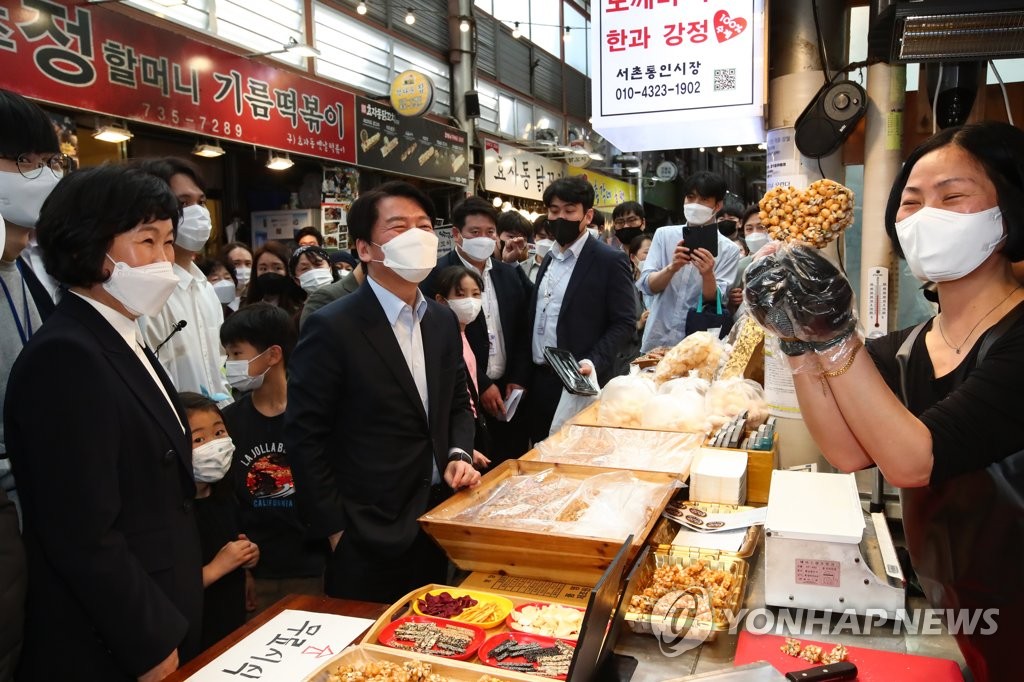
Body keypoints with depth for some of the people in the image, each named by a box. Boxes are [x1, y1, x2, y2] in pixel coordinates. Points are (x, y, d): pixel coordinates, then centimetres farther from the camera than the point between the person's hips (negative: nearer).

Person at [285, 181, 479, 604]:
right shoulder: (332, 328, -16)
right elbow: (304, 437, -14)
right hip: (369, 536, -6)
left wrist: (458, 455, -2)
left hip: (439, 521, 6)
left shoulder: (443, 321, 5)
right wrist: (335, 529, -12)